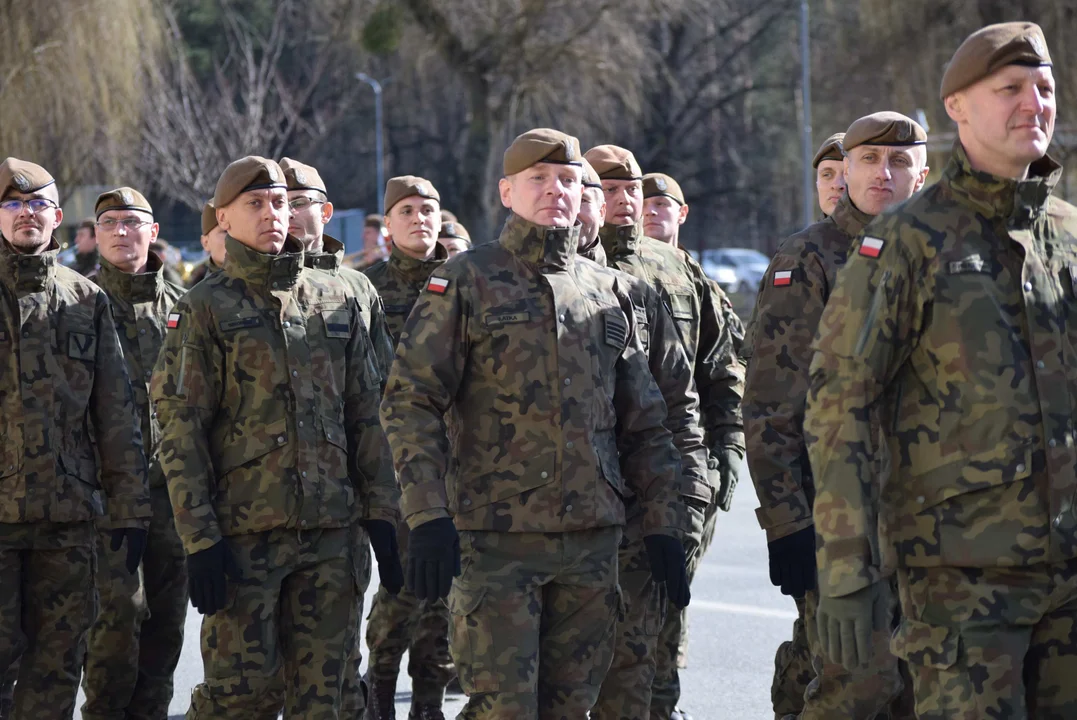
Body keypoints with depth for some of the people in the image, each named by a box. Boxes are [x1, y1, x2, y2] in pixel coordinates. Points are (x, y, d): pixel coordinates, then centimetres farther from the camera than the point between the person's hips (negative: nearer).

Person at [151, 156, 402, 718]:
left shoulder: (336, 302, 13)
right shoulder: (204, 310, 0)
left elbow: (366, 417, 14)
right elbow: (180, 433, -5)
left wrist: (382, 515, 6)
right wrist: (199, 539, -13)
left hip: (331, 532, 4)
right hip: (243, 534, -4)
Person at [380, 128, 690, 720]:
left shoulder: (607, 293, 14)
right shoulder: (466, 282, 0)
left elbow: (644, 424, 17)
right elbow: (410, 402, -6)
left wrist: (663, 525, 10)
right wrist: (428, 516, -16)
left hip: (592, 540, 5)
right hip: (496, 540, -4)